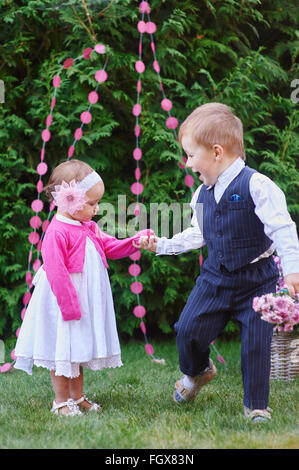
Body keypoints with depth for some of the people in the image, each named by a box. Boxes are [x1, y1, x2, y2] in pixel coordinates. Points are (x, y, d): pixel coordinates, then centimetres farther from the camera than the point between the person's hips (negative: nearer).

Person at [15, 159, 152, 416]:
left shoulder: (89, 228, 9)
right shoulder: (57, 233, -20)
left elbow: (111, 247, 17)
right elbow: (55, 272, -22)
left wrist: (138, 240, 3)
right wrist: (68, 304, -21)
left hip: (86, 299, 9)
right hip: (66, 299, -9)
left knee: (80, 348, 16)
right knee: (62, 349, 0)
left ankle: (77, 397, 26)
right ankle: (61, 401, 11)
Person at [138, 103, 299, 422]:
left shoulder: (256, 186, -17)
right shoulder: (202, 195, 5)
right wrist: (161, 245, 17)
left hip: (256, 279, -5)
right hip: (216, 276, 6)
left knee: (256, 342, -7)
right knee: (188, 329, 1)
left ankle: (256, 405, 12)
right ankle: (197, 372, 34)